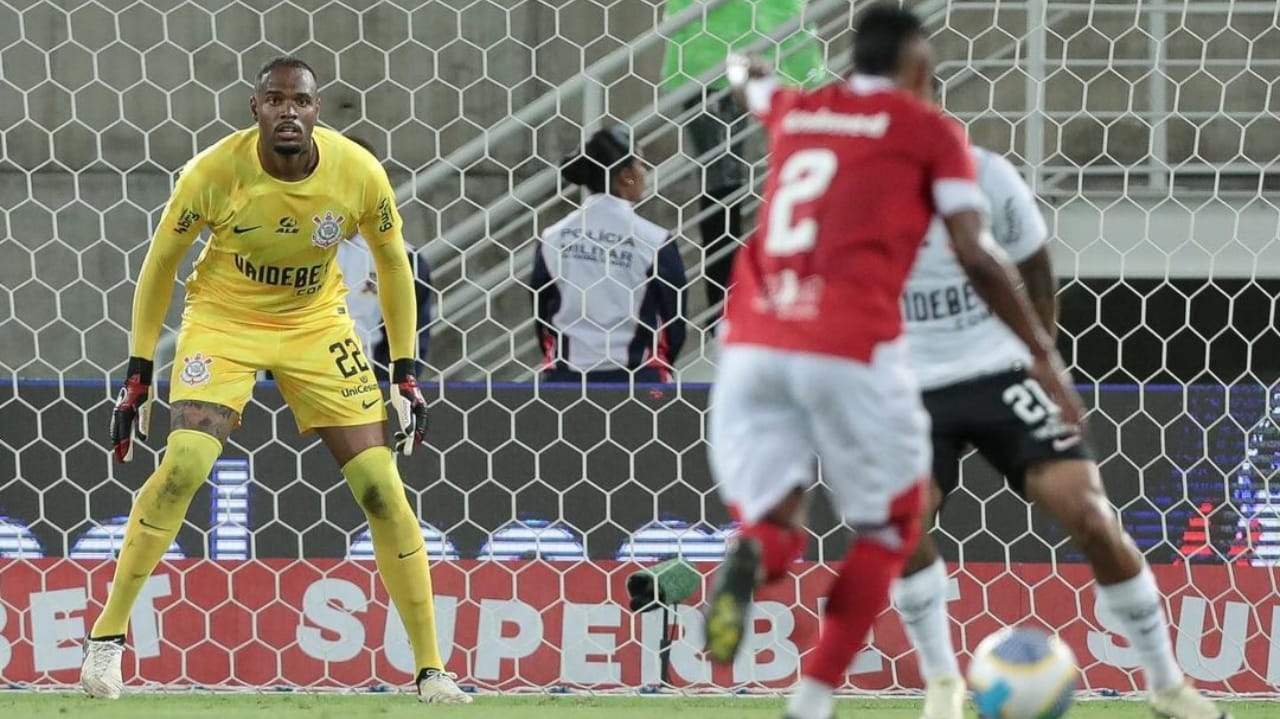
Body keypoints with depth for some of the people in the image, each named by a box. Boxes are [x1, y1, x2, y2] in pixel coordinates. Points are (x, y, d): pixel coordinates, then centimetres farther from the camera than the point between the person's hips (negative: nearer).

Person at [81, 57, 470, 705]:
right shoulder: (213, 172, -22)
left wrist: (405, 373, 0)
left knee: (381, 486, -7)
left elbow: (392, 261, 0)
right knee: (184, 465, -24)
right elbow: (160, 263, -6)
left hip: (316, 324, 2)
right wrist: (137, 372, -5)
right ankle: (107, 637, -9)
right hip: (223, 317, -2)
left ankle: (431, 669, 2)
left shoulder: (358, 172, -18)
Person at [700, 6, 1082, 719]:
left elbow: (750, 83, 47)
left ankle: (752, 559, -25)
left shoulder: (795, 112, 22)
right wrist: (1045, 354, 7)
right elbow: (977, 259, -1)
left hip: (751, 343, 4)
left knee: (773, 525, 14)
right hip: (851, 348, -4)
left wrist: (746, 72, 72)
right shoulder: (931, 131, 8)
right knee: (889, 528, 15)